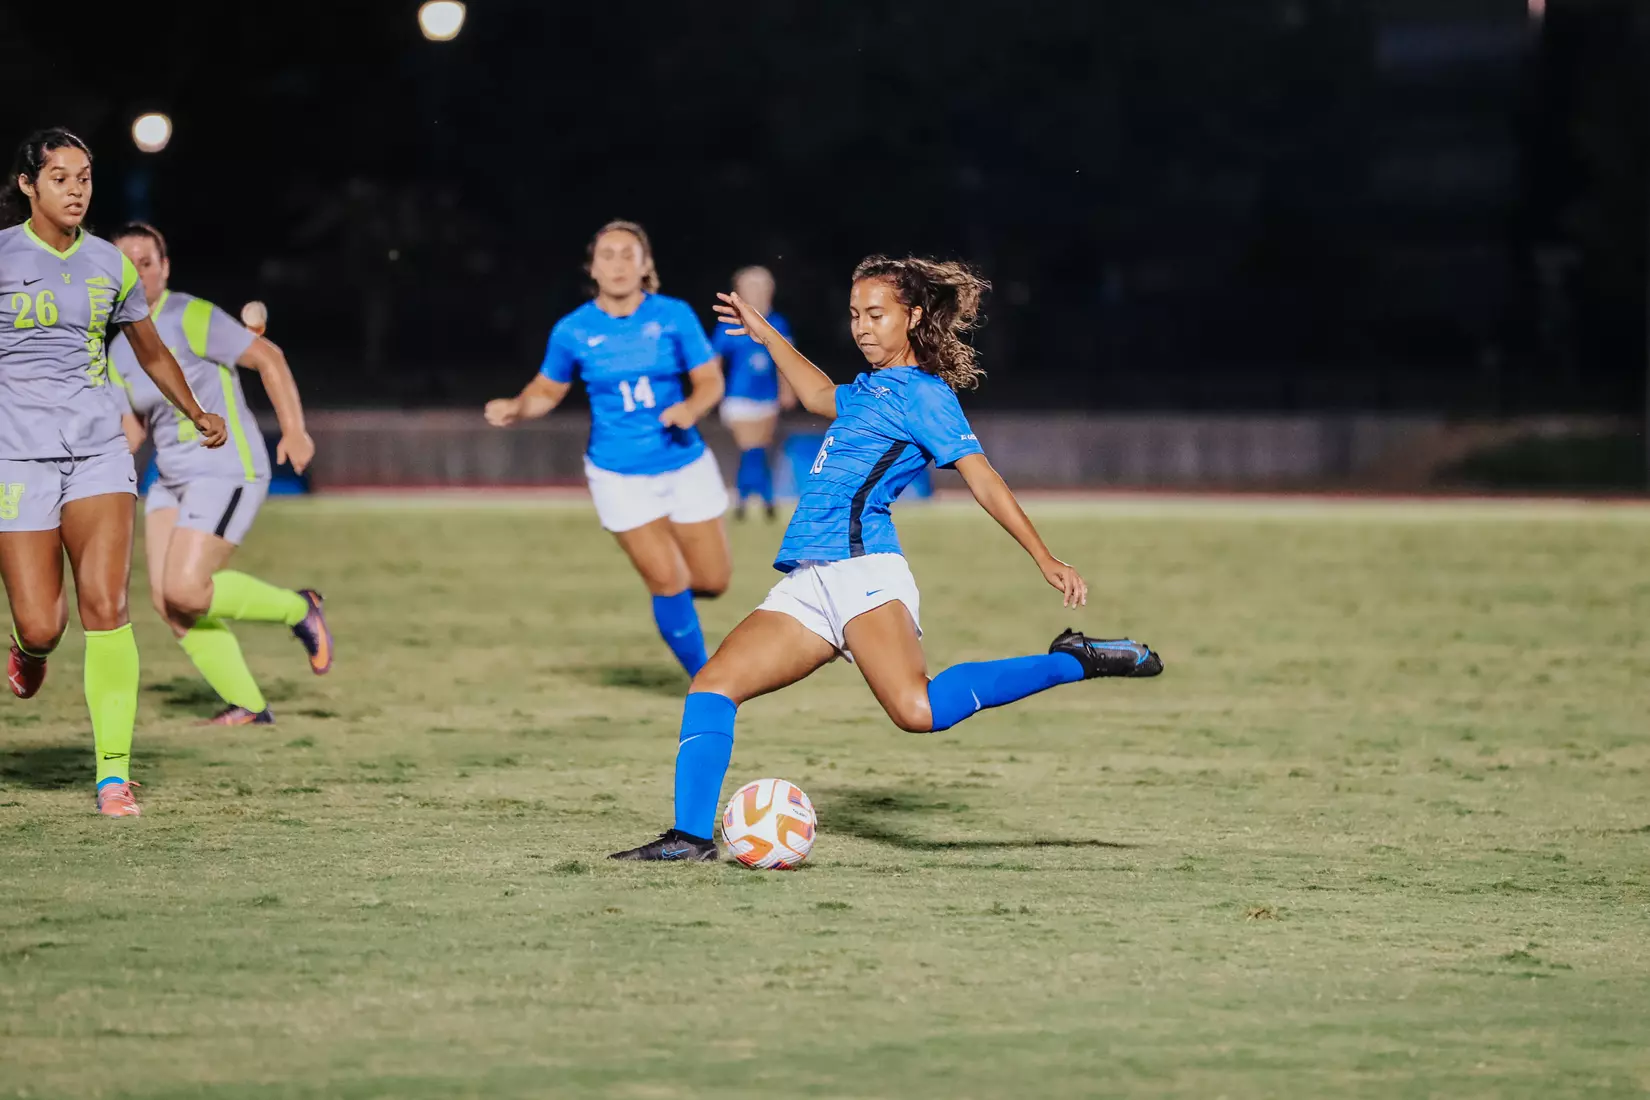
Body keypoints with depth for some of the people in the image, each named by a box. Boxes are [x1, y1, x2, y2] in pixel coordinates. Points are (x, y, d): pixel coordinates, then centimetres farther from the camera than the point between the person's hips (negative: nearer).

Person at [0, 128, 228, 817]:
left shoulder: (110, 265, 9)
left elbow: (151, 352, 25)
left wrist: (197, 414, 19)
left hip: (98, 450, 2)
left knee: (105, 605, -15)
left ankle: (114, 772, -10)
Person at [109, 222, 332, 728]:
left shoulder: (191, 318, -13)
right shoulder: (118, 349, 10)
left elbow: (269, 358, -12)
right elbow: (132, 430, 18)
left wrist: (294, 430, -21)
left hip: (227, 472, -8)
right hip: (172, 479, 8)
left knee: (185, 592, -18)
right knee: (165, 598, -4)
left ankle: (298, 610, 5)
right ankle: (246, 706, 6)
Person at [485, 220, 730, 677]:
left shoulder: (674, 315, -7)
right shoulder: (573, 330, -6)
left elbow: (710, 381, -3)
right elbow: (548, 389, 9)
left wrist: (691, 408, -24)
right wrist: (515, 409, -12)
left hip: (686, 464, 2)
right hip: (620, 475, -1)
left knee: (713, 582, 5)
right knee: (668, 584, -7)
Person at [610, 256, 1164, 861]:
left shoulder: (923, 394, 0)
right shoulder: (870, 390, 25)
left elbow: (982, 478, -7)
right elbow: (820, 397, 49)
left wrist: (1045, 560, -14)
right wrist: (768, 336, 56)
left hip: (862, 568, -9)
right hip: (805, 584, 9)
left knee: (919, 710, -30)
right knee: (712, 683, -3)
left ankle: (1073, 663, -19)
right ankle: (691, 836, -5)